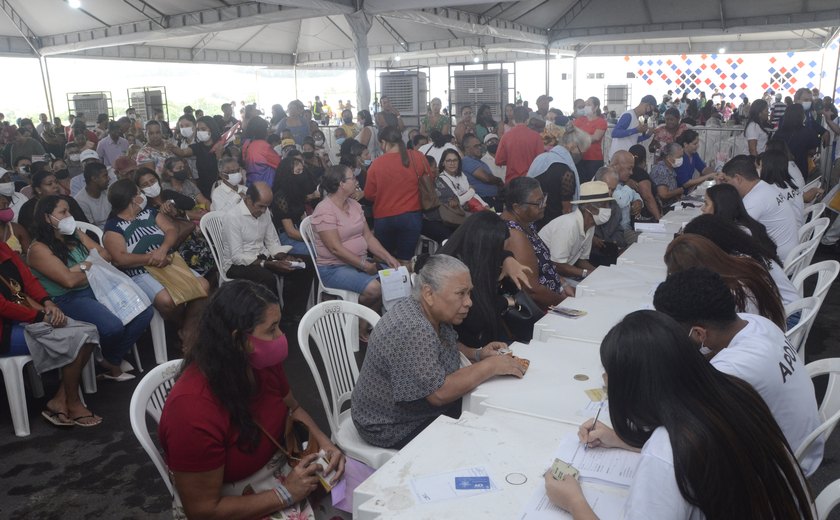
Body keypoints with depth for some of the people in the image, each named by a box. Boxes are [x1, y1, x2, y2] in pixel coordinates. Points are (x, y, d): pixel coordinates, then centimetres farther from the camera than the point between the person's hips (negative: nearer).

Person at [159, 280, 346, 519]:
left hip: (281, 468, 6)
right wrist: (286, 494, -21)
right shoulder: (194, 408, -29)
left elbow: (292, 408, 10)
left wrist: (324, 442, -8)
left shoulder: (263, 362, -11)